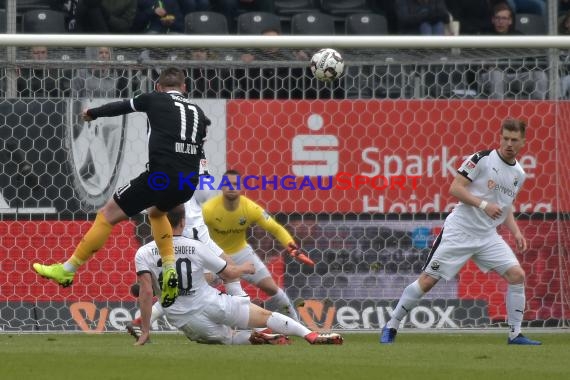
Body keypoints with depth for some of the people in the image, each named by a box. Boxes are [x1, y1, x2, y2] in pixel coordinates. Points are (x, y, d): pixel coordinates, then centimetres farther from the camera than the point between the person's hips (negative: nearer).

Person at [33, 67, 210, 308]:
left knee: (108, 214, 3)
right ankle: (170, 269, 20)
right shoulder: (198, 112, 22)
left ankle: (66, 270, 5)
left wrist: (92, 113, 40)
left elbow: (120, 106, 23)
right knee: (156, 211, 37)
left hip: (161, 176, -6)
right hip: (187, 185, 6)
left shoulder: (155, 99, 9)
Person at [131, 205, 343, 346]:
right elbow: (229, 273, 7)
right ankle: (312, 336, 2)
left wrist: (145, 331, -10)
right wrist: (245, 268, 30)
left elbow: (146, 292, -15)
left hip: (185, 322, 1)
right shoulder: (196, 247, -2)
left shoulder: (144, 254, -5)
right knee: (265, 316, 11)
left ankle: (254, 338, -4)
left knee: (226, 337, 26)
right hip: (212, 305, -1)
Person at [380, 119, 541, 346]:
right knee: (427, 280, -6)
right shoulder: (482, 159, -10)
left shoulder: (519, 174, 11)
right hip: (459, 231, -5)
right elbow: (455, 189, -13)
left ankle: (515, 335, 0)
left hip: (487, 236, 6)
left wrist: (516, 232, 11)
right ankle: (391, 327, 6)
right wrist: (483, 204, -23)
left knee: (517, 275, -9)